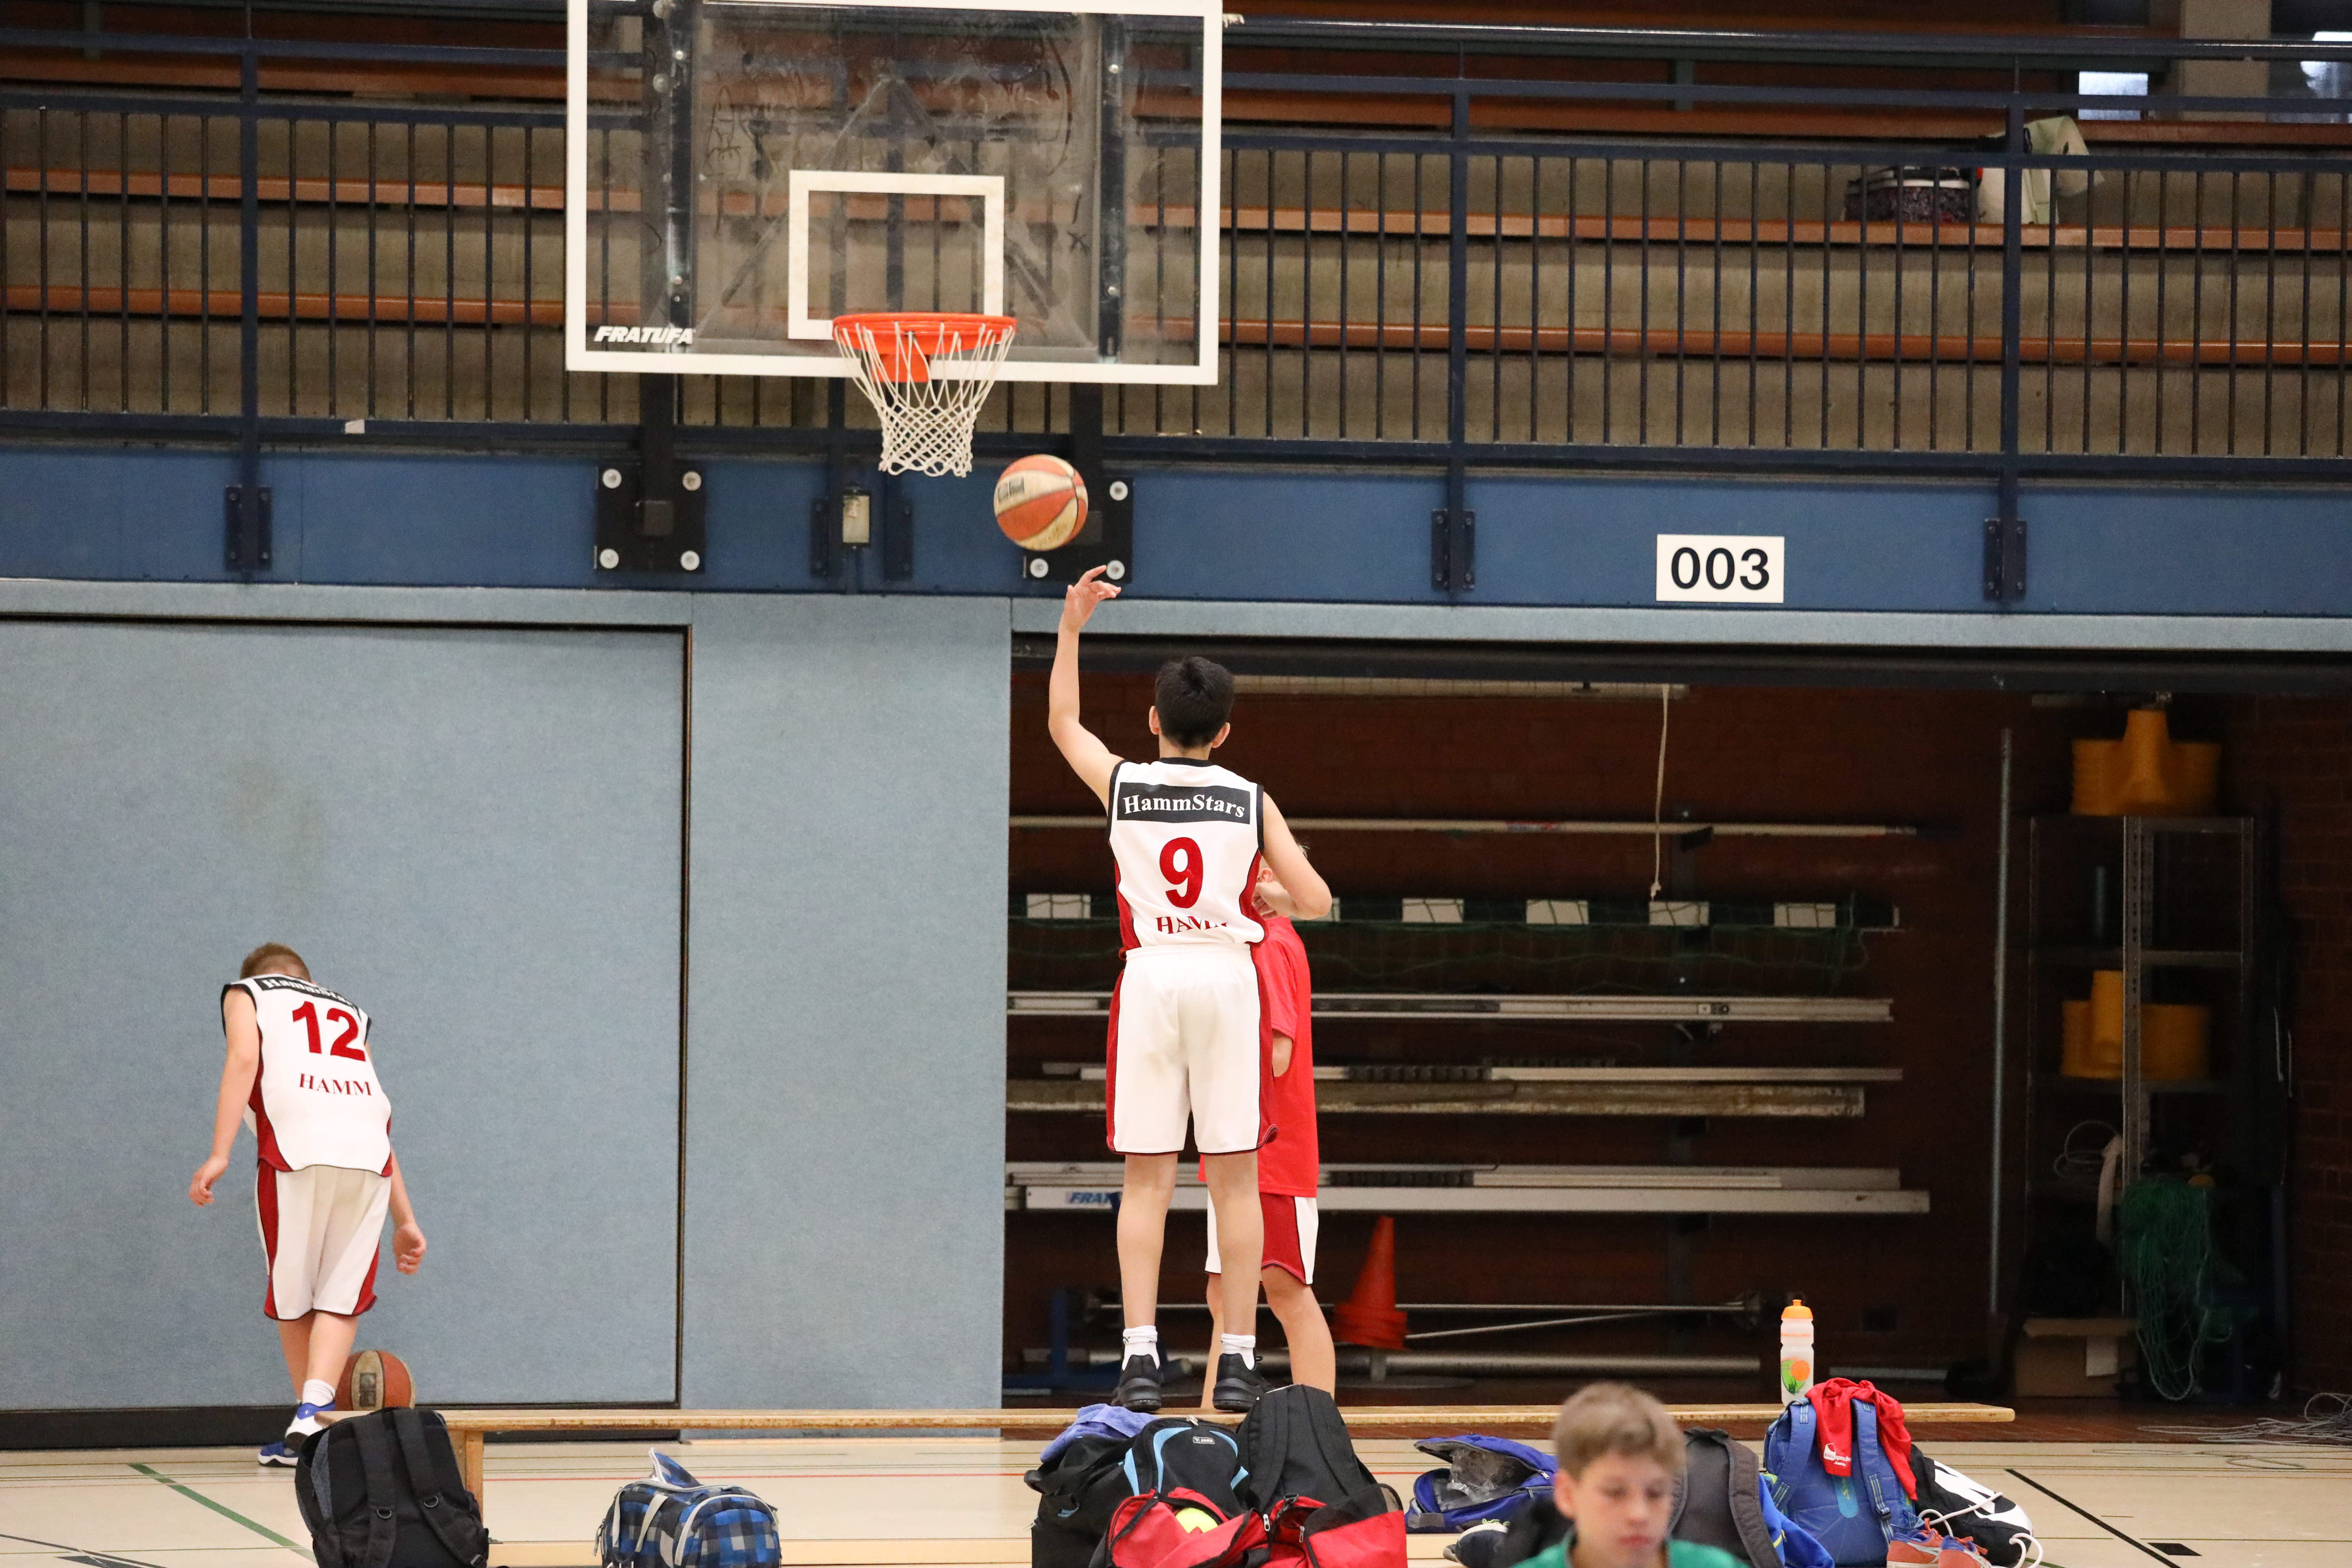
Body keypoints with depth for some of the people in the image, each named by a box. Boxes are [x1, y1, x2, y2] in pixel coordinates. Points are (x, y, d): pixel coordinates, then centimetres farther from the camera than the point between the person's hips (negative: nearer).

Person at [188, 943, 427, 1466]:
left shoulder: (245, 992, 24)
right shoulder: (348, 1013, 35)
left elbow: (244, 1058, 2)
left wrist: (220, 1155, -6)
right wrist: (405, 1221, 32)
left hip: (297, 1147, -3)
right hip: (368, 1154, 3)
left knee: (294, 1300, 13)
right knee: (341, 1300, 5)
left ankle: (312, 1420, 16)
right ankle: (313, 1413, -15)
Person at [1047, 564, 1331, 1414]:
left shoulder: (1122, 785, 5)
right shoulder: (1250, 801, 4)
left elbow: (1062, 723, 25)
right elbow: (1314, 902, 3)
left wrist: (1071, 628, 29)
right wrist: (1285, 876, 26)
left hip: (1149, 978, 0)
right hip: (1227, 977, 0)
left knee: (1146, 1179, 1)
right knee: (1234, 1178, 2)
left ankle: (1140, 1359, -8)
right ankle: (1236, 1362, 1)